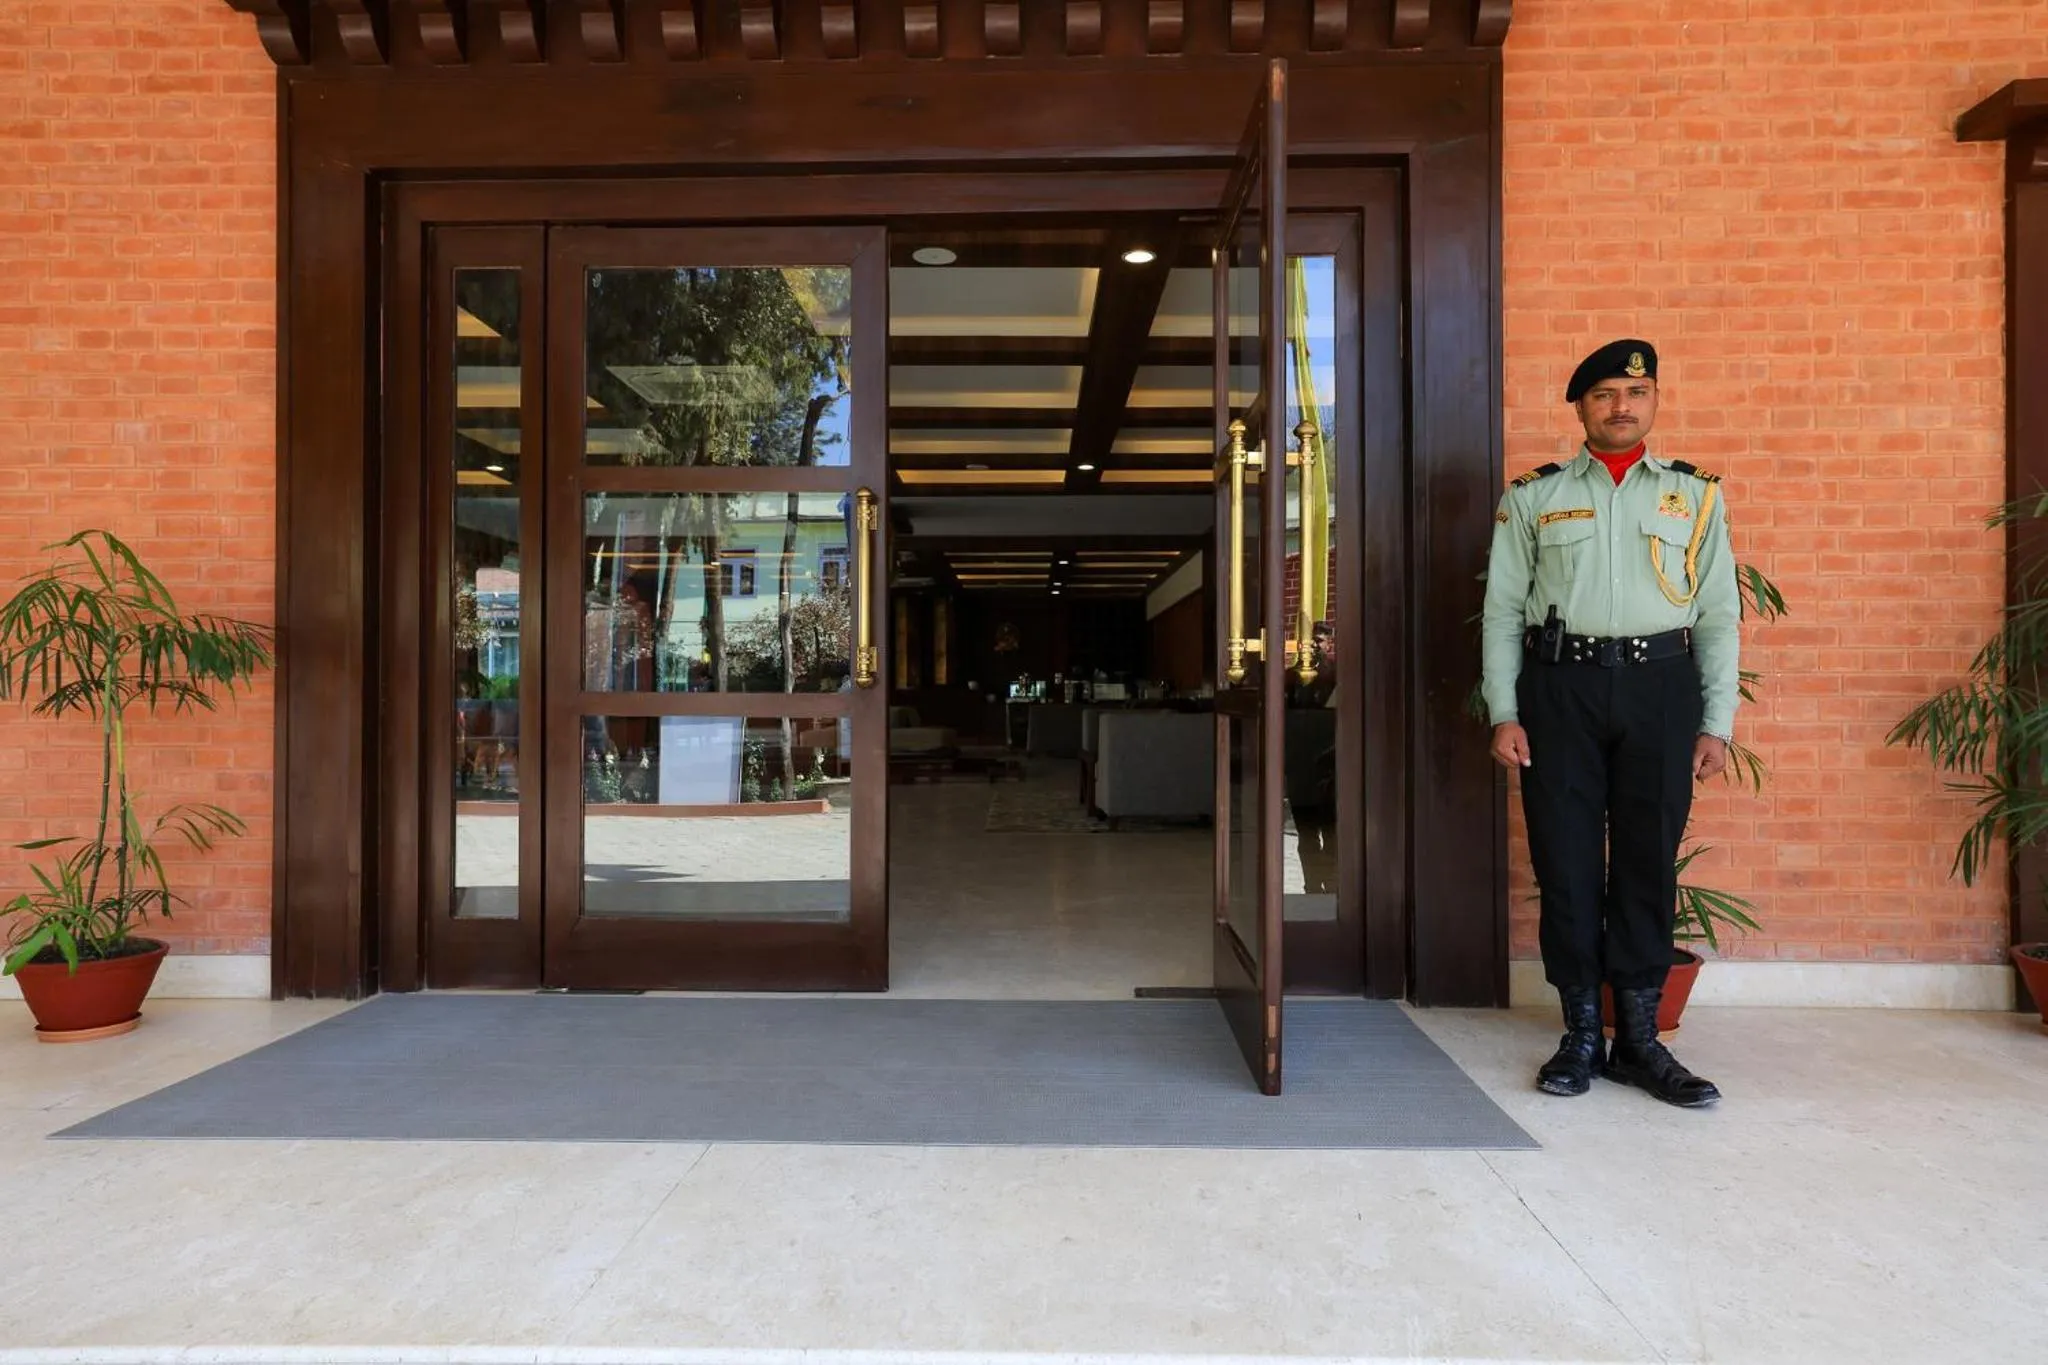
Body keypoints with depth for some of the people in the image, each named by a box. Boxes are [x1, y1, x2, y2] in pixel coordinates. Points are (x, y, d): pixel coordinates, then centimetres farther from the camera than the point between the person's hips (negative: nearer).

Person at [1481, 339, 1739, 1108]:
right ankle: (1581, 1036, 15)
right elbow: (1503, 611, 4)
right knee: (1567, 865, 2)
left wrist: (1717, 724, 1)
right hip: (1561, 685, -1)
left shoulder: (1695, 495, 13)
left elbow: (1717, 618, 9)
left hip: (1661, 685, 1)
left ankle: (1639, 1039, 18)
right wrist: (1504, 714, -4)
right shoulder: (1534, 496, 9)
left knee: (1649, 865, 5)